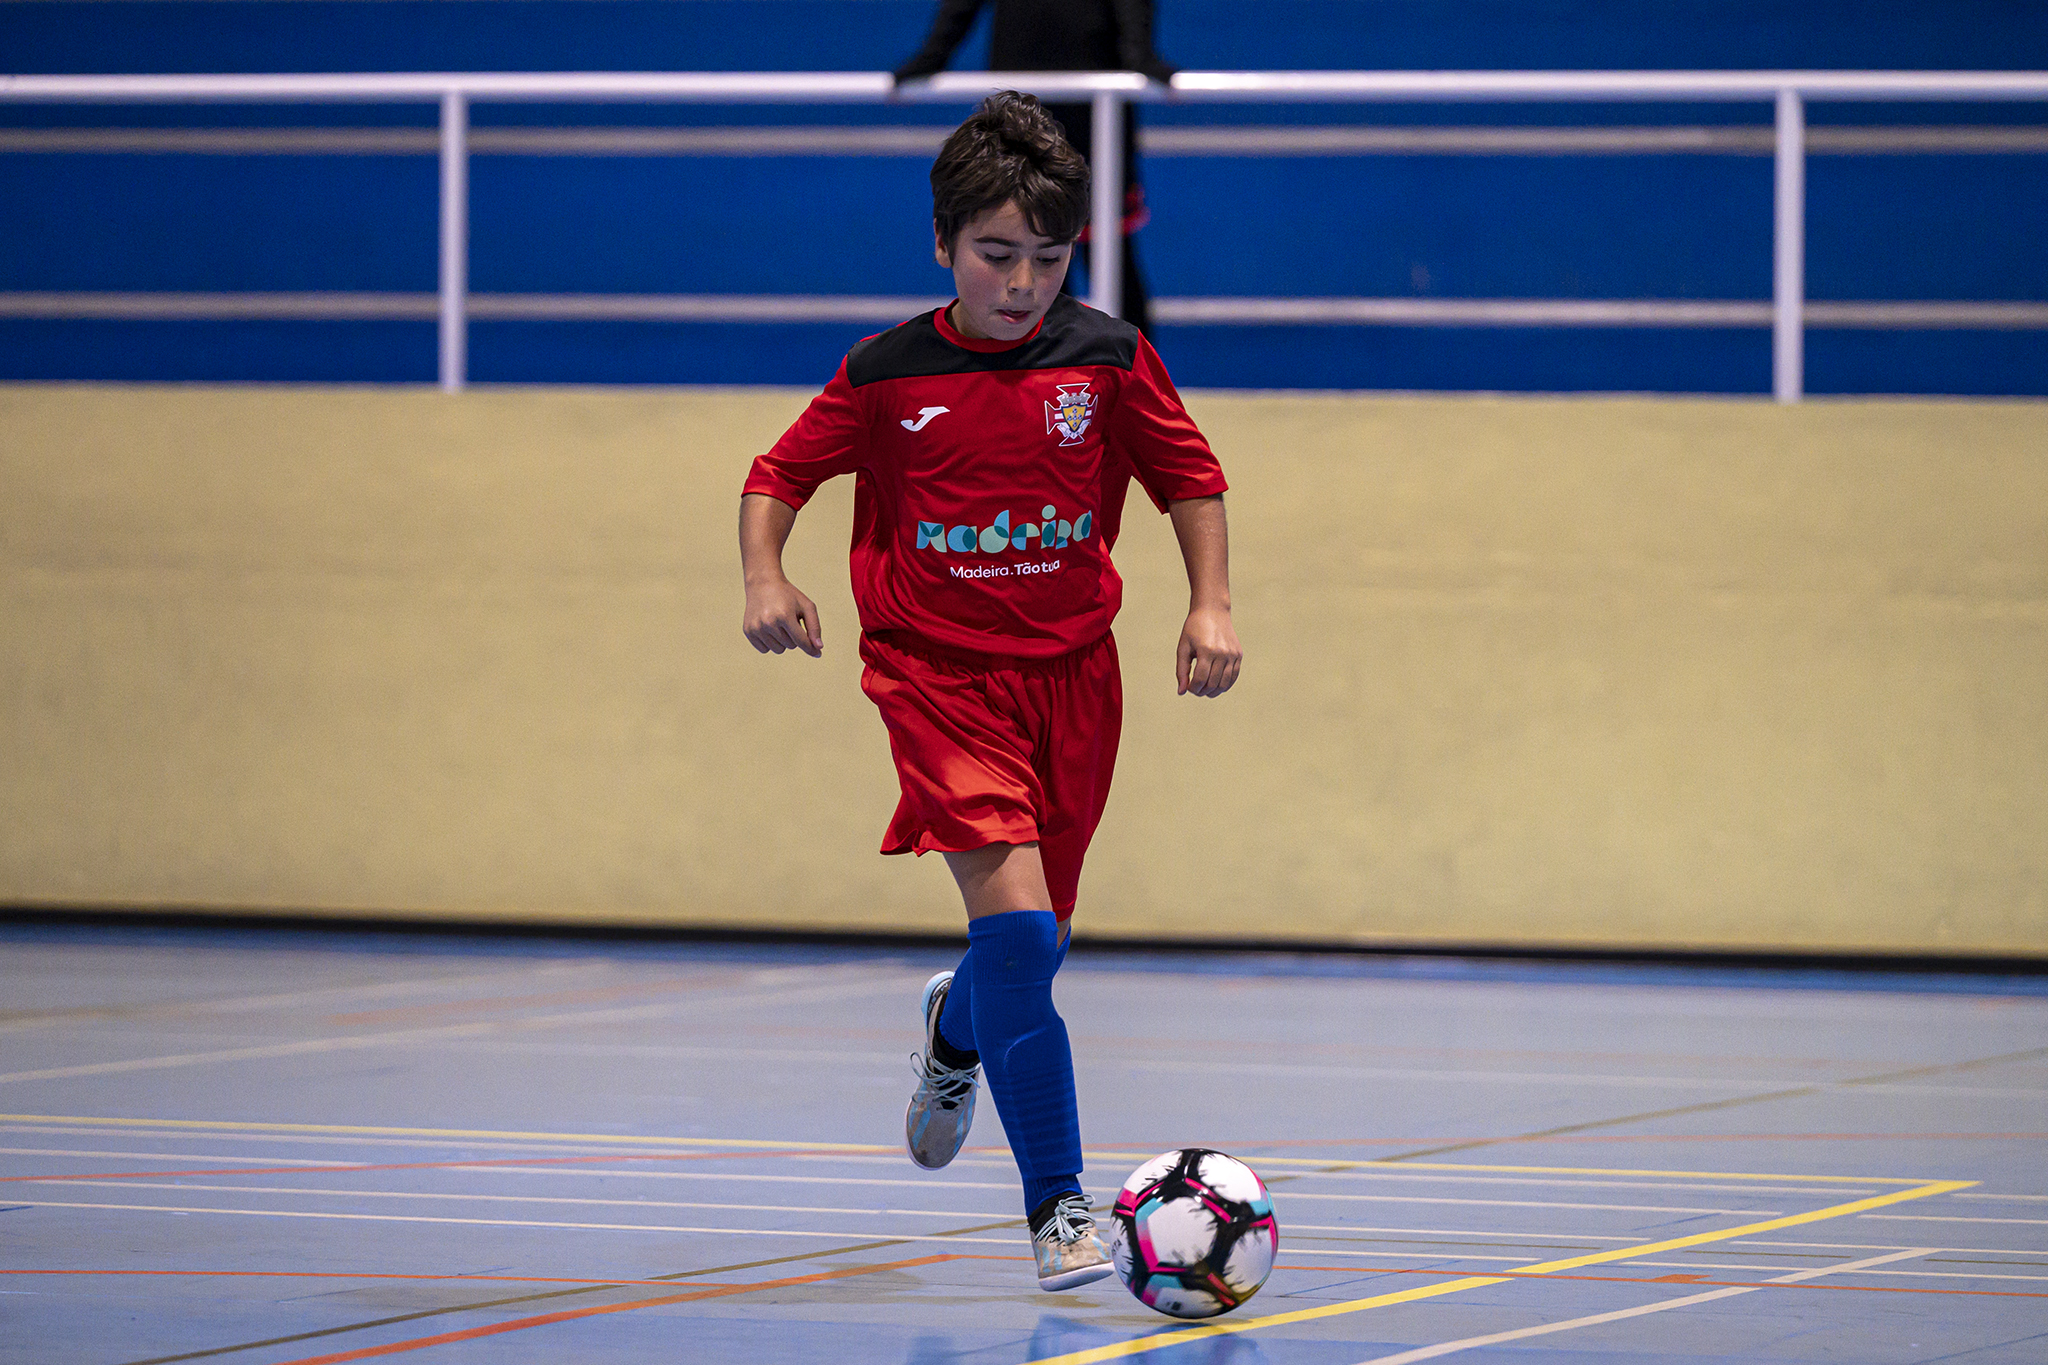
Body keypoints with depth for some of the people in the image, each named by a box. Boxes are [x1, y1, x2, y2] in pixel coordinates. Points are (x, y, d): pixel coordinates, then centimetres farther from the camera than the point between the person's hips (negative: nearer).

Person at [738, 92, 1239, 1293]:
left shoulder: (1109, 359, -2)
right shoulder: (886, 376, -5)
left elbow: (1191, 475, 10)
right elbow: (780, 474, 6)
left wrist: (1213, 605, -1)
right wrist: (767, 578, -10)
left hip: (1071, 670, 3)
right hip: (937, 669, -3)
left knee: (1037, 937, 11)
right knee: (1014, 914, -20)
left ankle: (956, 1035, 51)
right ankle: (1059, 1206, -15)